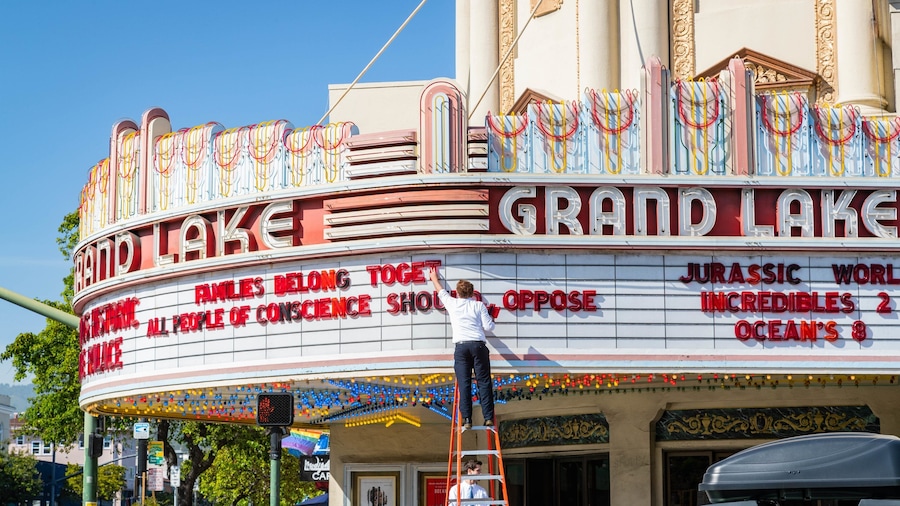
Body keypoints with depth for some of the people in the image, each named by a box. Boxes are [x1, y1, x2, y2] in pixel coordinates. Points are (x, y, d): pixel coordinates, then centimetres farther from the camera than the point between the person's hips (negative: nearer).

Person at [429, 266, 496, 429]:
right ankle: (488, 417, -8)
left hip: (461, 346, 1)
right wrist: (491, 320, 29)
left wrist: (435, 278, 52)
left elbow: (441, 291, 33)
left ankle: (466, 419, -8)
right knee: (484, 382, -1)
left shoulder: (452, 304, 14)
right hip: (478, 345, -1)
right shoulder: (479, 305, 9)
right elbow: (488, 327, 6)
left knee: (464, 383, -2)